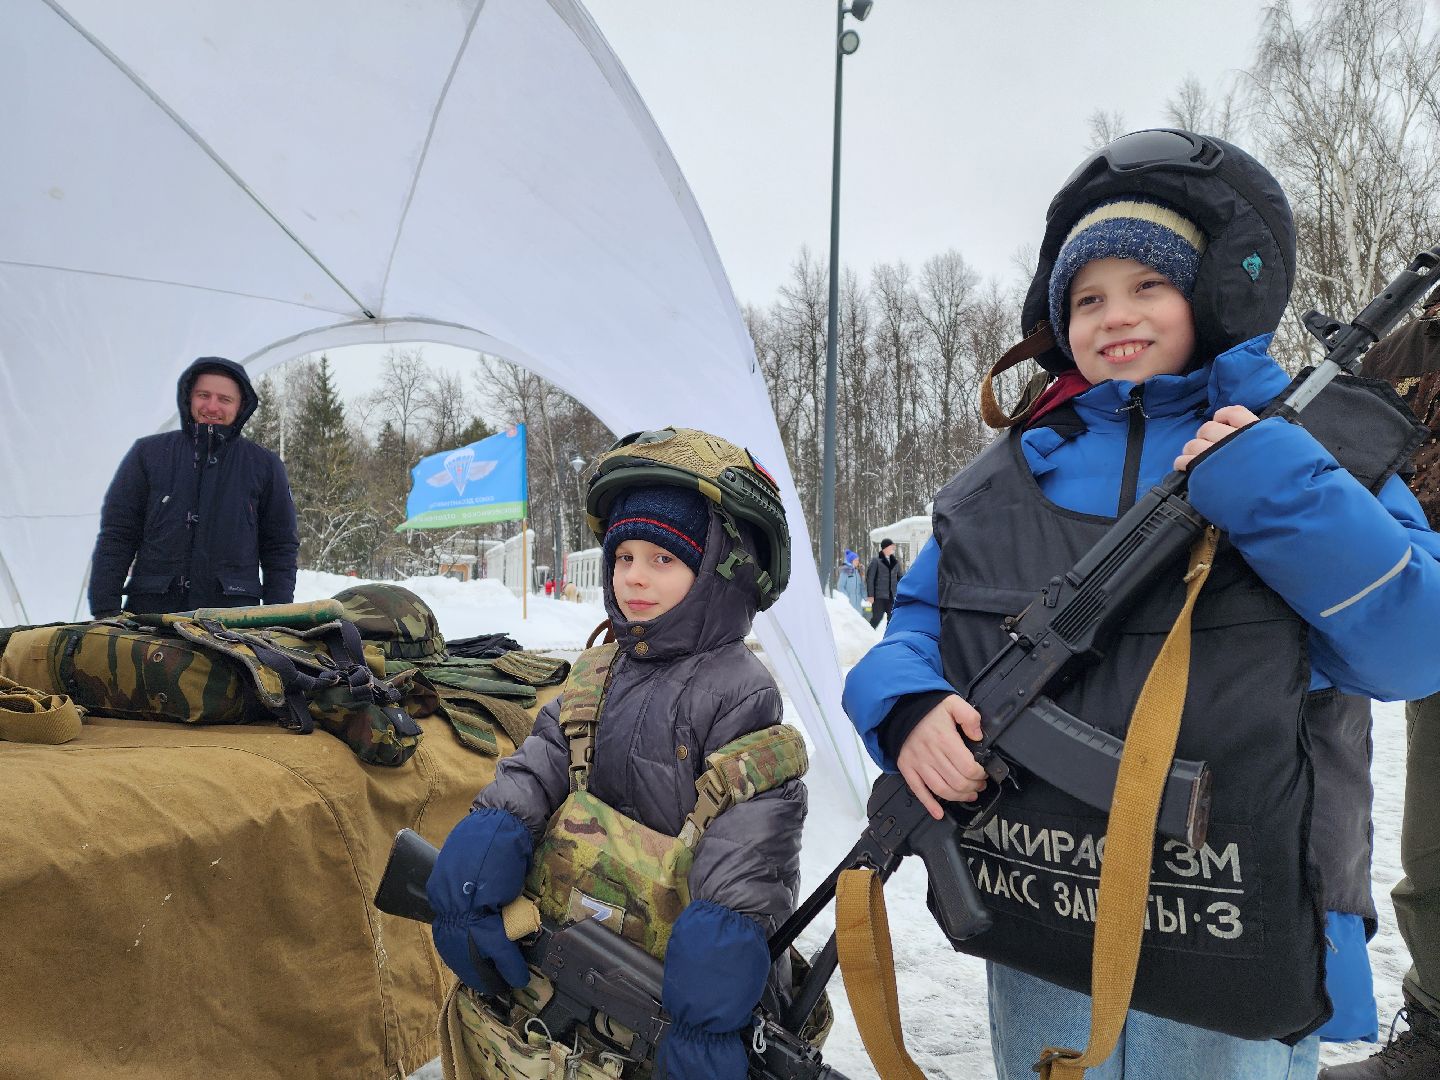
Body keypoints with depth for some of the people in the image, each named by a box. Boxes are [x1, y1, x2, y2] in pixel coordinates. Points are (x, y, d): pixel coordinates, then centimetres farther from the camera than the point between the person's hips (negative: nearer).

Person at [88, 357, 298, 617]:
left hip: (233, 617, -1)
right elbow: (116, 535, 10)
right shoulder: (148, 453, 10)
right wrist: (105, 611, 2)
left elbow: (281, 547, 12)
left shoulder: (264, 465, 10)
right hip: (150, 608, 1)